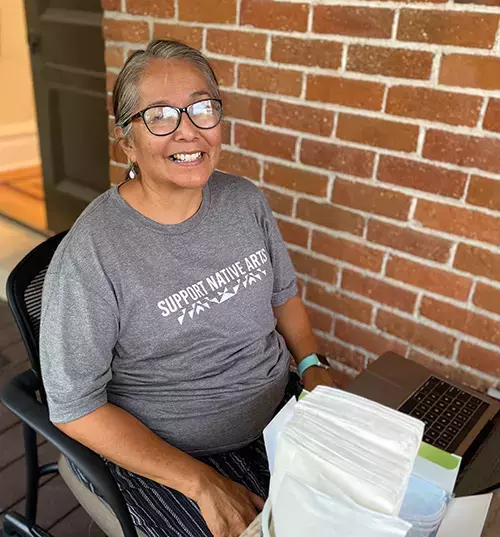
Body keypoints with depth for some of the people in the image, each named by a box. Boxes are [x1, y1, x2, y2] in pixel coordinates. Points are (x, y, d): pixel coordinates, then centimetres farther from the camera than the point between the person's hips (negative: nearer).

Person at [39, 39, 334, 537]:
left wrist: (312, 364, -4)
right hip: (161, 455, -4)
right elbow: (75, 406, -16)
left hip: (278, 415, 5)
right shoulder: (88, 253, -21)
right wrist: (202, 483, -19)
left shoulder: (246, 200, -4)